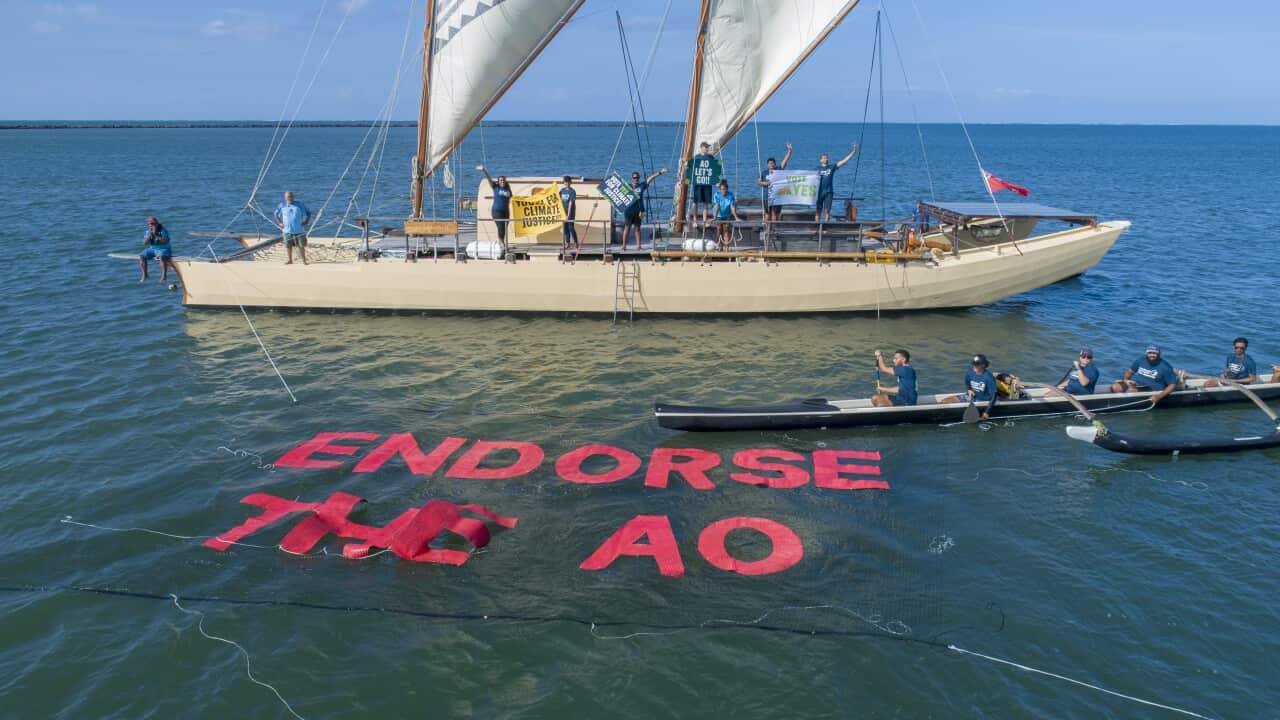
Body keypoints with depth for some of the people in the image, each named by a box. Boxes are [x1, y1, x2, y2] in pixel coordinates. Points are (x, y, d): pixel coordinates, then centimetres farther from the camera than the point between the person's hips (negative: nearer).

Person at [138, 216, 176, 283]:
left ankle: (164, 275, -30)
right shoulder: (148, 231, 5)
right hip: (152, 249, 6)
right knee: (141, 256, -10)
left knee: (162, 257, -37)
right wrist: (150, 235, -14)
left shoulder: (163, 230, -11)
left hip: (164, 249, -6)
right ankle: (144, 274, -1)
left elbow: (166, 241, -24)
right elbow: (144, 243, -1)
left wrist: (156, 235, -25)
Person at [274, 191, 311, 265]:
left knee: (301, 246, -1)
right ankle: (290, 260, 22)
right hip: (287, 230, 2)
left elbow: (308, 213, 7)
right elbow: (276, 214, 15)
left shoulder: (299, 205, 0)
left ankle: (304, 260, 8)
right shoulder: (282, 206, 4)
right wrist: (279, 223, 3)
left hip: (299, 230, -2)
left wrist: (306, 222, -3)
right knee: (288, 246, 9)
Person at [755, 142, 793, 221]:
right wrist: (763, 183, -17)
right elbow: (758, 182, 4)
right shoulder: (764, 173, 7)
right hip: (766, 197, 1)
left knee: (775, 213, -2)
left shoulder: (779, 170, 5)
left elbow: (785, 160, -2)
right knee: (767, 213, 5)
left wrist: (789, 150, -11)